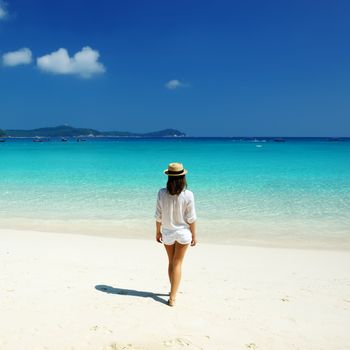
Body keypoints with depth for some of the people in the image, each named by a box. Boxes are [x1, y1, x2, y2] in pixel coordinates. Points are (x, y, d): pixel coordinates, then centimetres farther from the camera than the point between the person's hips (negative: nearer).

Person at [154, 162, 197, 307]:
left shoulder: (162, 193, -13)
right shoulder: (188, 195, -17)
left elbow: (158, 216, -5)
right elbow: (191, 218, -11)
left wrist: (158, 232, 9)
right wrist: (194, 235, 1)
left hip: (167, 233, 2)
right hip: (183, 232, -2)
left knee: (171, 262, 21)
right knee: (177, 264, 10)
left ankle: (173, 291, 39)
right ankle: (172, 297, 11)